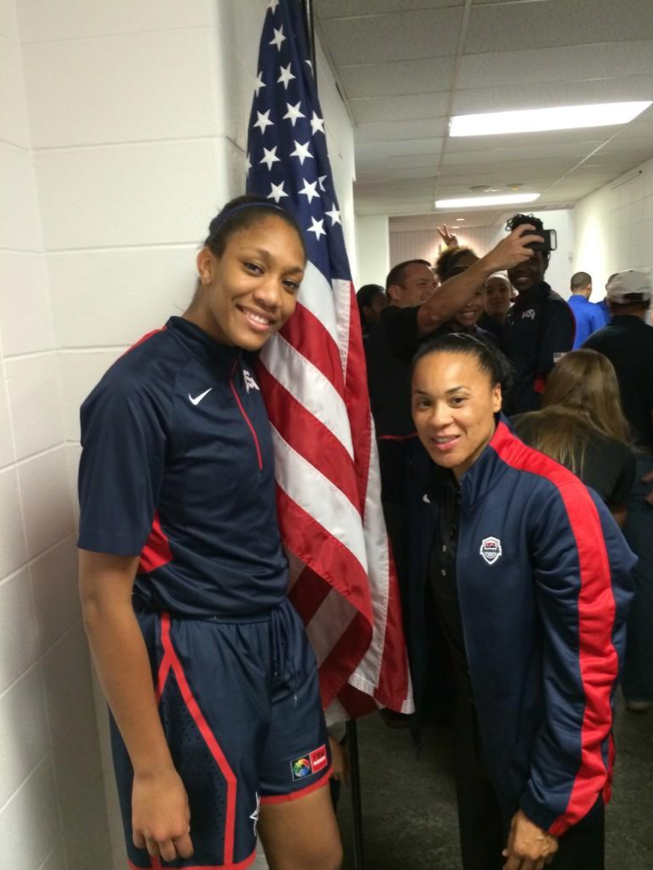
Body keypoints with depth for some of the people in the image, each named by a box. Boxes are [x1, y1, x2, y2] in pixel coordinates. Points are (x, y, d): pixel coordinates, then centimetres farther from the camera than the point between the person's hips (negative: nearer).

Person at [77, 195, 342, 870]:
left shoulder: (241, 366, 3)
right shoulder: (138, 392, -21)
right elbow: (104, 597, -18)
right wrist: (151, 770, -14)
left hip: (278, 638, 8)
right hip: (195, 658, -7)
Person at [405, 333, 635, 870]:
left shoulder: (550, 498, -27)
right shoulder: (426, 479, -8)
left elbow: (585, 661, -22)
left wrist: (549, 806, -15)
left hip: (550, 747, -5)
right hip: (475, 723, 5)